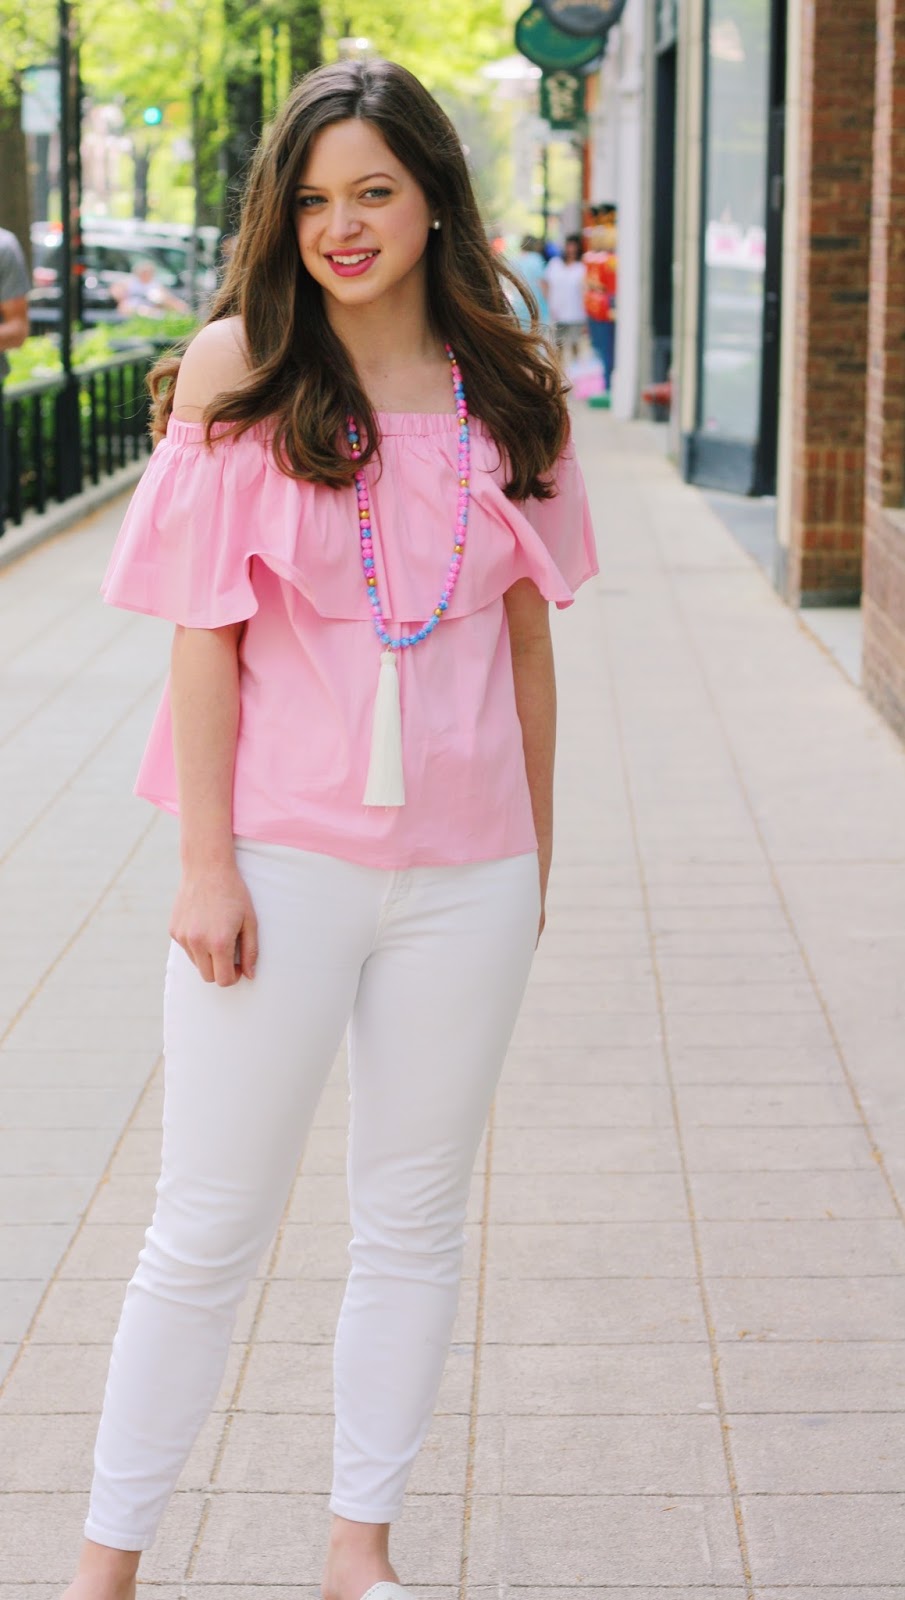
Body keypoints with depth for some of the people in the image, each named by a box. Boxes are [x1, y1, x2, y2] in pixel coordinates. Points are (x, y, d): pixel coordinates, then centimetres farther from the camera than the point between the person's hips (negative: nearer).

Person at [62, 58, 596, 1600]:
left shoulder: (510, 392, 5)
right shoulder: (237, 373, -4)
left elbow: (527, 627, 11)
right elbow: (206, 630, -6)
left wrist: (536, 846, 12)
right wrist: (206, 859, -9)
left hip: (465, 868, 3)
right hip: (281, 854, -3)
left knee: (416, 1218, 11)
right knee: (211, 1223, 3)